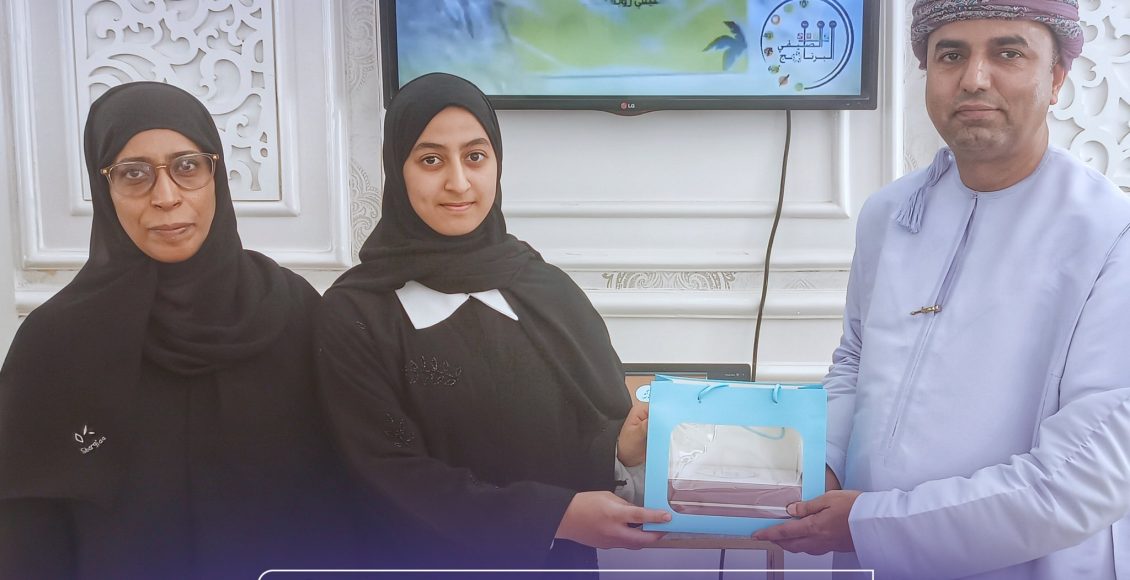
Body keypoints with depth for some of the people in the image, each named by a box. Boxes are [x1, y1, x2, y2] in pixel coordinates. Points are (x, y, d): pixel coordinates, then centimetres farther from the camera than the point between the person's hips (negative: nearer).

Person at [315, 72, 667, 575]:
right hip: (435, 559, -3)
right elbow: (395, 474, -15)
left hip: (561, 558, 3)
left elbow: (594, 420, 0)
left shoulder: (547, 287, -3)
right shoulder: (355, 314, -12)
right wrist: (555, 515, -22)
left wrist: (624, 443, -23)